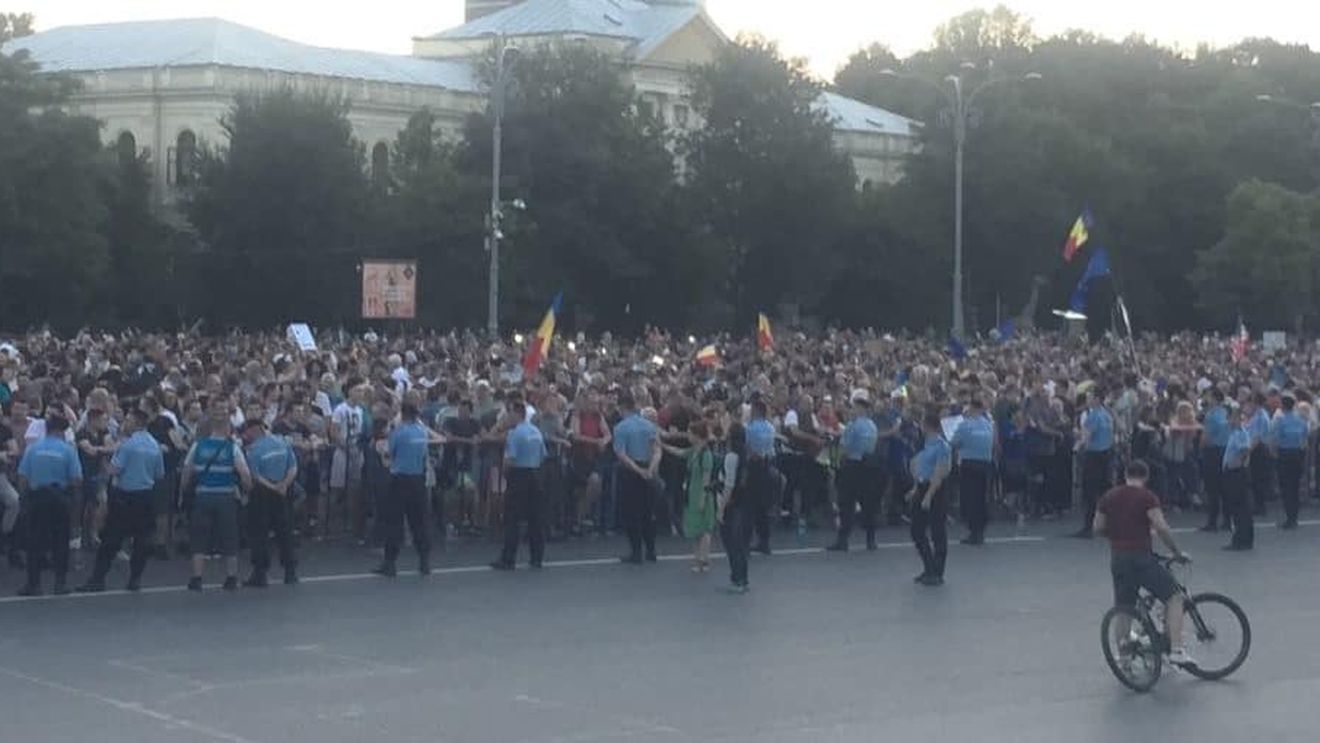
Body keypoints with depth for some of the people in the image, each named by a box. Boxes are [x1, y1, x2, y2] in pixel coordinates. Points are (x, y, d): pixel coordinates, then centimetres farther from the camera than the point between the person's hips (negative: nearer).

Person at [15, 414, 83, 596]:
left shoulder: (33, 447, -1)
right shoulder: (68, 449, -5)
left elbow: (22, 477, -3)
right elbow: (77, 480, -8)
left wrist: (26, 494, 13)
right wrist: (70, 489, 13)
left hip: (36, 497, 1)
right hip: (60, 499, -1)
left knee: (35, 540, 6)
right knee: (60, 541, 8)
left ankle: (33, 583, 6)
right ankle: (60, 582, 9)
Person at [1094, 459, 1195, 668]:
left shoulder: (1108, 497, 9)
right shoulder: (1146, 497, -8)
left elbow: (1098, 528, 12)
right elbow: (1162, 528, -16)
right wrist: (1177, 552, -6)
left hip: (1117, 558, 6)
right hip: (1141, 557, -6)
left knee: (1123, 610, 16)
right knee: (1174, 597, 0)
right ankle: (1176, 650, -12)